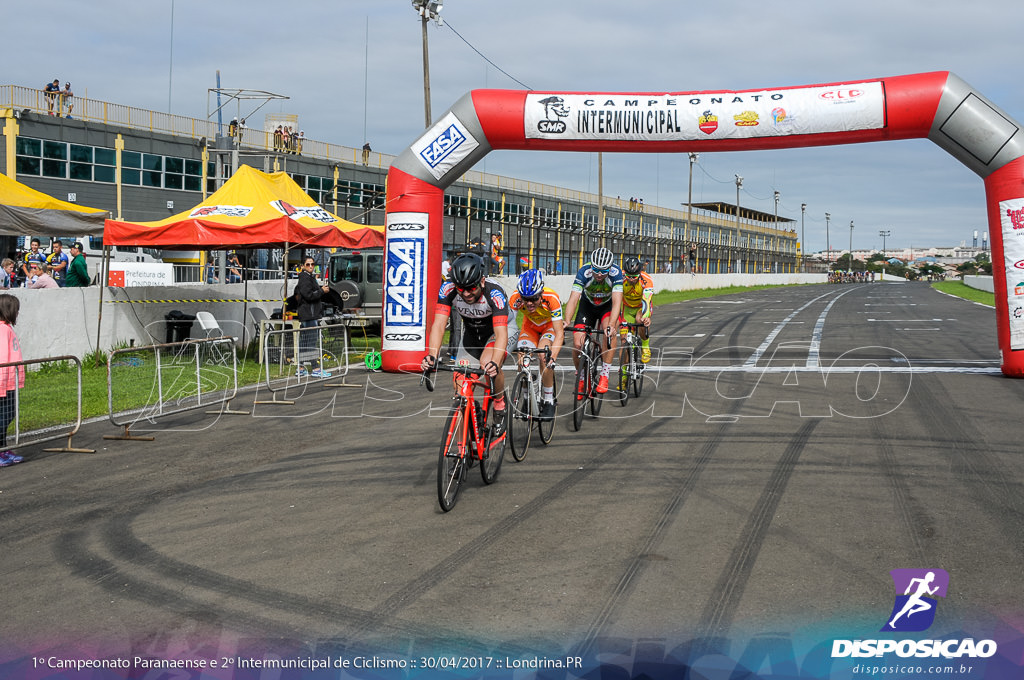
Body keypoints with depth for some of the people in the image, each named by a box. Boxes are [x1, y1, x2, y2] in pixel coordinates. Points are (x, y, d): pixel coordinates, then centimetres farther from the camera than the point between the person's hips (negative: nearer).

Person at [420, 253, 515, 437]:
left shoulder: (494, 293, -37)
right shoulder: (448, 290, -28)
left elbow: (501, 334, -44)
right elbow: (439, 325, -34)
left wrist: (494, 363, -60)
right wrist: (431, 356, -50)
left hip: (503, 328, -4)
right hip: (472, 331, 4)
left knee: (488, 364, -32)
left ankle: (500, 405, -4)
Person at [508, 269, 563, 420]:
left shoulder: (551, 298, -37)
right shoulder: (516, 298, -32)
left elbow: (559, 333, -37)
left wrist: (553, 356, -51)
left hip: (551, 325, -2)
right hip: (530, 326, 3)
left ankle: (549, 401, -11)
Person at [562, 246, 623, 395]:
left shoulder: (615, 273, -32)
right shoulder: (584, 272, -31)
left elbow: (617, 302, -40)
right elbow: (573, 299, -38)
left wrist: (611, 325, -55)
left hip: (607, 306, -1)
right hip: (587, 304, 1)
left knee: (610, 331, -33)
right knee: (578, 344, -13)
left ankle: (604, 376, -23)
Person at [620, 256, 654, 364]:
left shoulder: (646, 280, -34)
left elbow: (646, 301, -46)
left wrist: (646, 317, -65)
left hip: (642, 306, -2)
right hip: (627, 307, 2)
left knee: (640, 320, -33)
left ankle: (645, 347, -7)